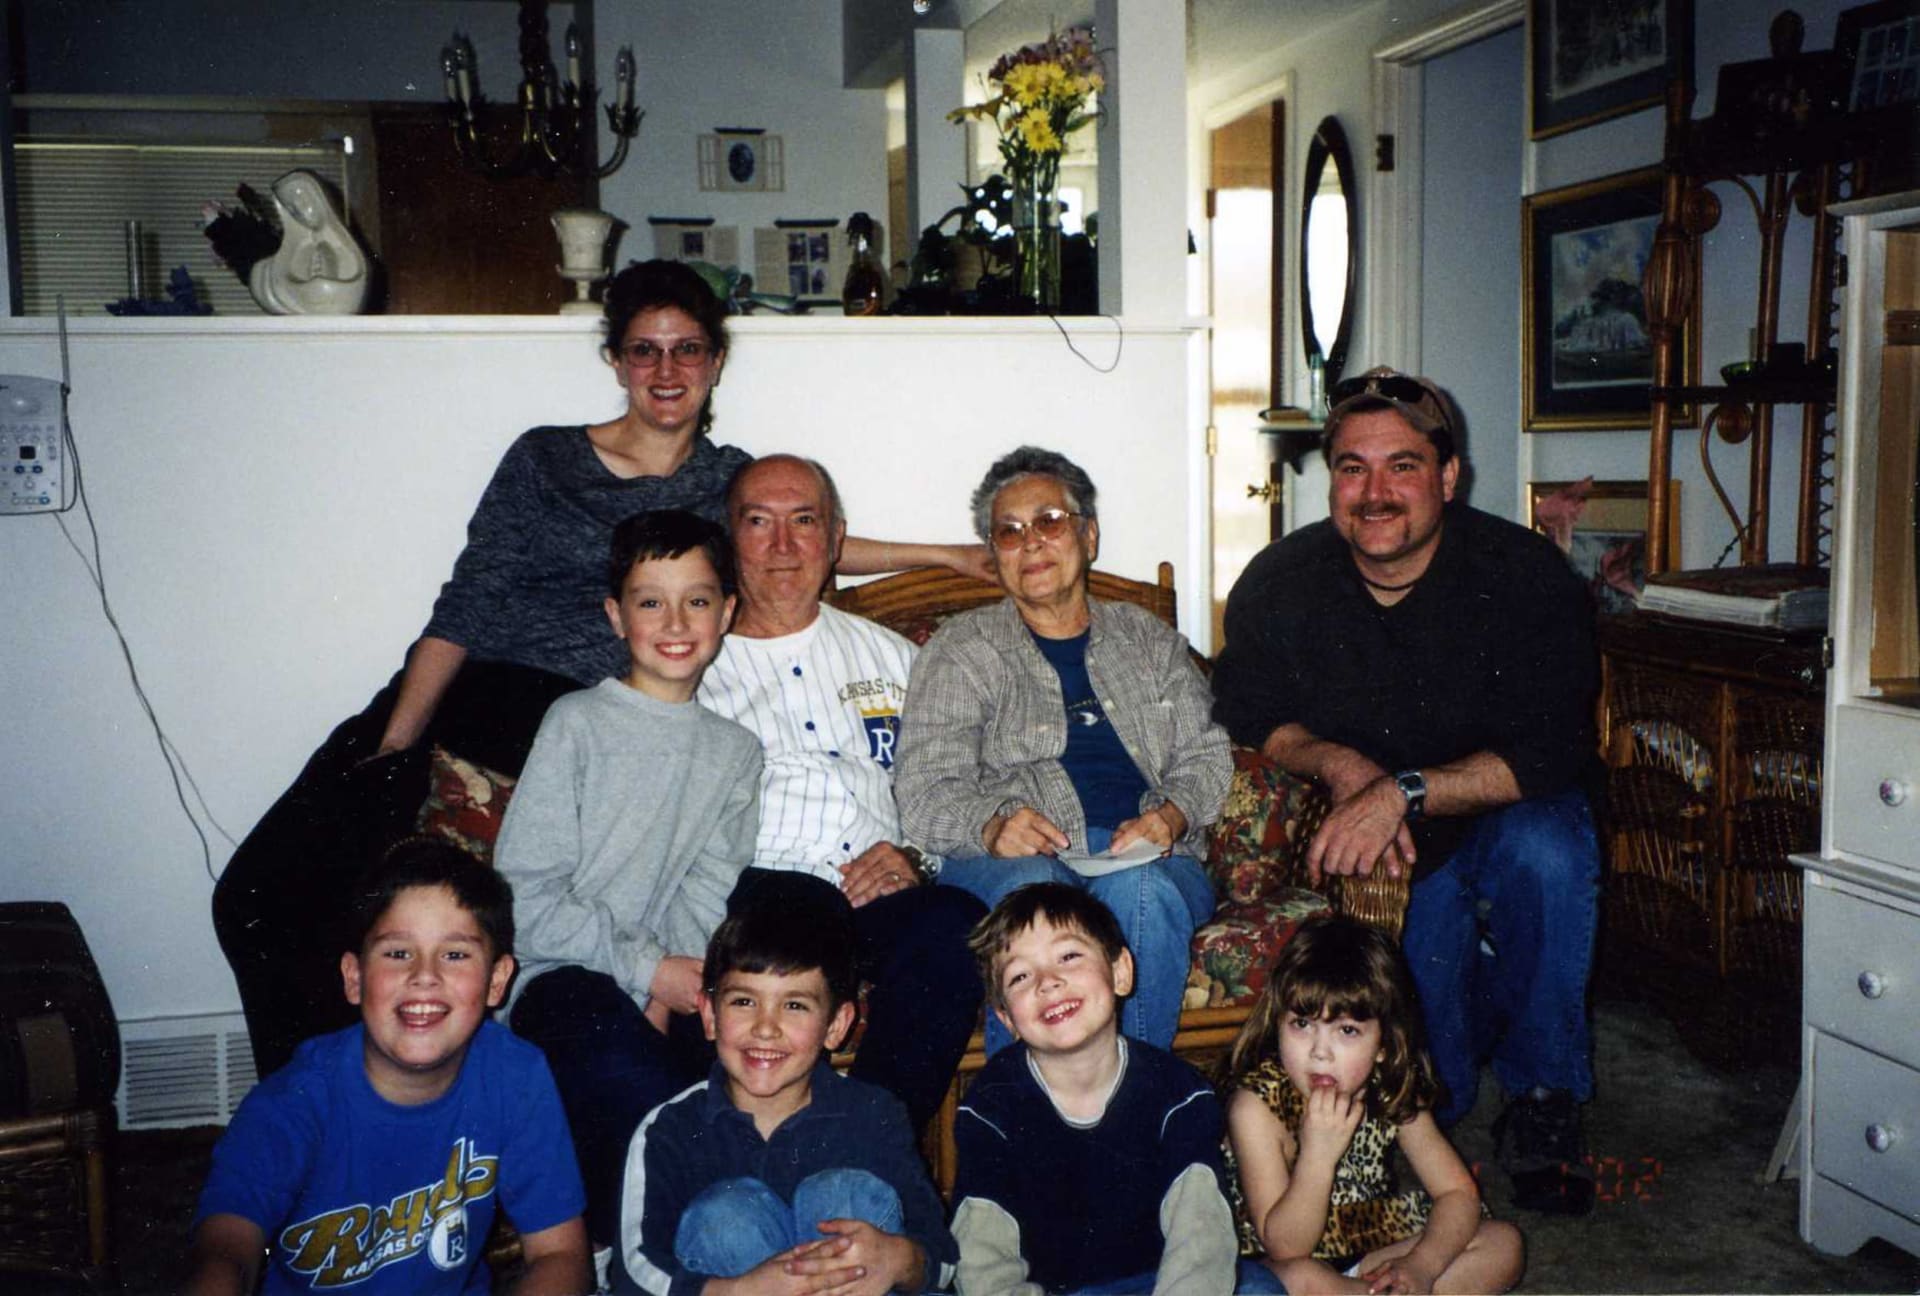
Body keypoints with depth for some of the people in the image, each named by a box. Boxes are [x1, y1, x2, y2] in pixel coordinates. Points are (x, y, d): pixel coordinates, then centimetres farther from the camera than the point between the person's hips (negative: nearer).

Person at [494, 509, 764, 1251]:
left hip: (669, 988, 3)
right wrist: (647, 969, -9)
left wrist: (670, 987, -12)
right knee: (630, 1073, -35)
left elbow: (709, 897, 8)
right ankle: (606, 1246, -9)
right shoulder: (578, 723, 2)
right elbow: (523, 894, -4)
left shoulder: (735, 751, 16)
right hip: (564, 976, -3)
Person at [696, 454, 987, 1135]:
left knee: (956, 920, -32)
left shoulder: (890, 656, 27)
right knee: (790, 920, -39)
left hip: (880, 897, 3)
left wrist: (913, 857, 0)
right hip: (754, 888, -2)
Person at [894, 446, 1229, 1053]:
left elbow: (1205, 757, 17)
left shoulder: (1150, 639, 25)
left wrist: (1171, 816, -6)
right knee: (1029, 887, -38)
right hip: (1012, 859, -1)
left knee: (1142, 890, -35)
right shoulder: (961, 650, 15)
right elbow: (926, 793, 4)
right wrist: (991, 826, -19)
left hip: (1146, 857, 2)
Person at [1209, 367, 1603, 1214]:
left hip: (1509, 817, -1)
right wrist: (1339, 763, -18)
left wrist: (1403, 792, -33)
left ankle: (1543, 1099, -14)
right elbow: (1246, 718, 3)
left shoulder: (1523, 574, -15)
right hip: (1383, 856, 1)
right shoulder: (1278, 586, -8)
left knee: (1546, 853, -37)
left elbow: (1548, 754, -21)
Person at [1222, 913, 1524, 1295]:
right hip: (1273, 1262, -5)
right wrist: (1318, 1154, -38)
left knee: (1504, 1244, -6)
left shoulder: (1392, 1091, -10)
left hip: (1369, 1243, 6)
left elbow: (1459, 1192, -5)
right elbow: (1286, 1246, -24)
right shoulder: (1256, 1105, -24)